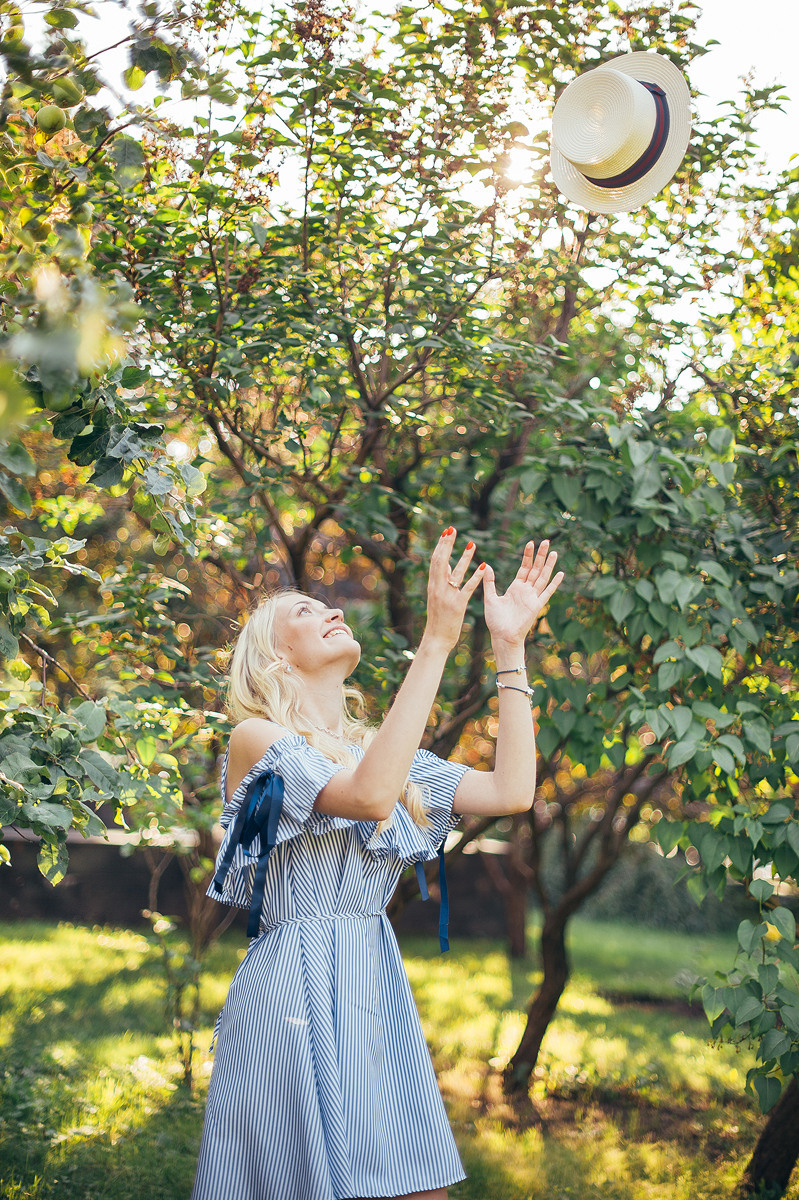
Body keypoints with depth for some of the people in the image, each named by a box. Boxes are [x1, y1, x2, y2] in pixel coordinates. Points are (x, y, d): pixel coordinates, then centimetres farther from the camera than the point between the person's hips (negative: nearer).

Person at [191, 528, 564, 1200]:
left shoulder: (385, 751, 15)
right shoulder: (255, 738, -4)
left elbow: (512, 792, 3)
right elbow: (367, 795, -23)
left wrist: (510, 646, 2)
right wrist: (436, 642, -24)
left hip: (380, 994, 6)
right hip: (292, 994, -6)